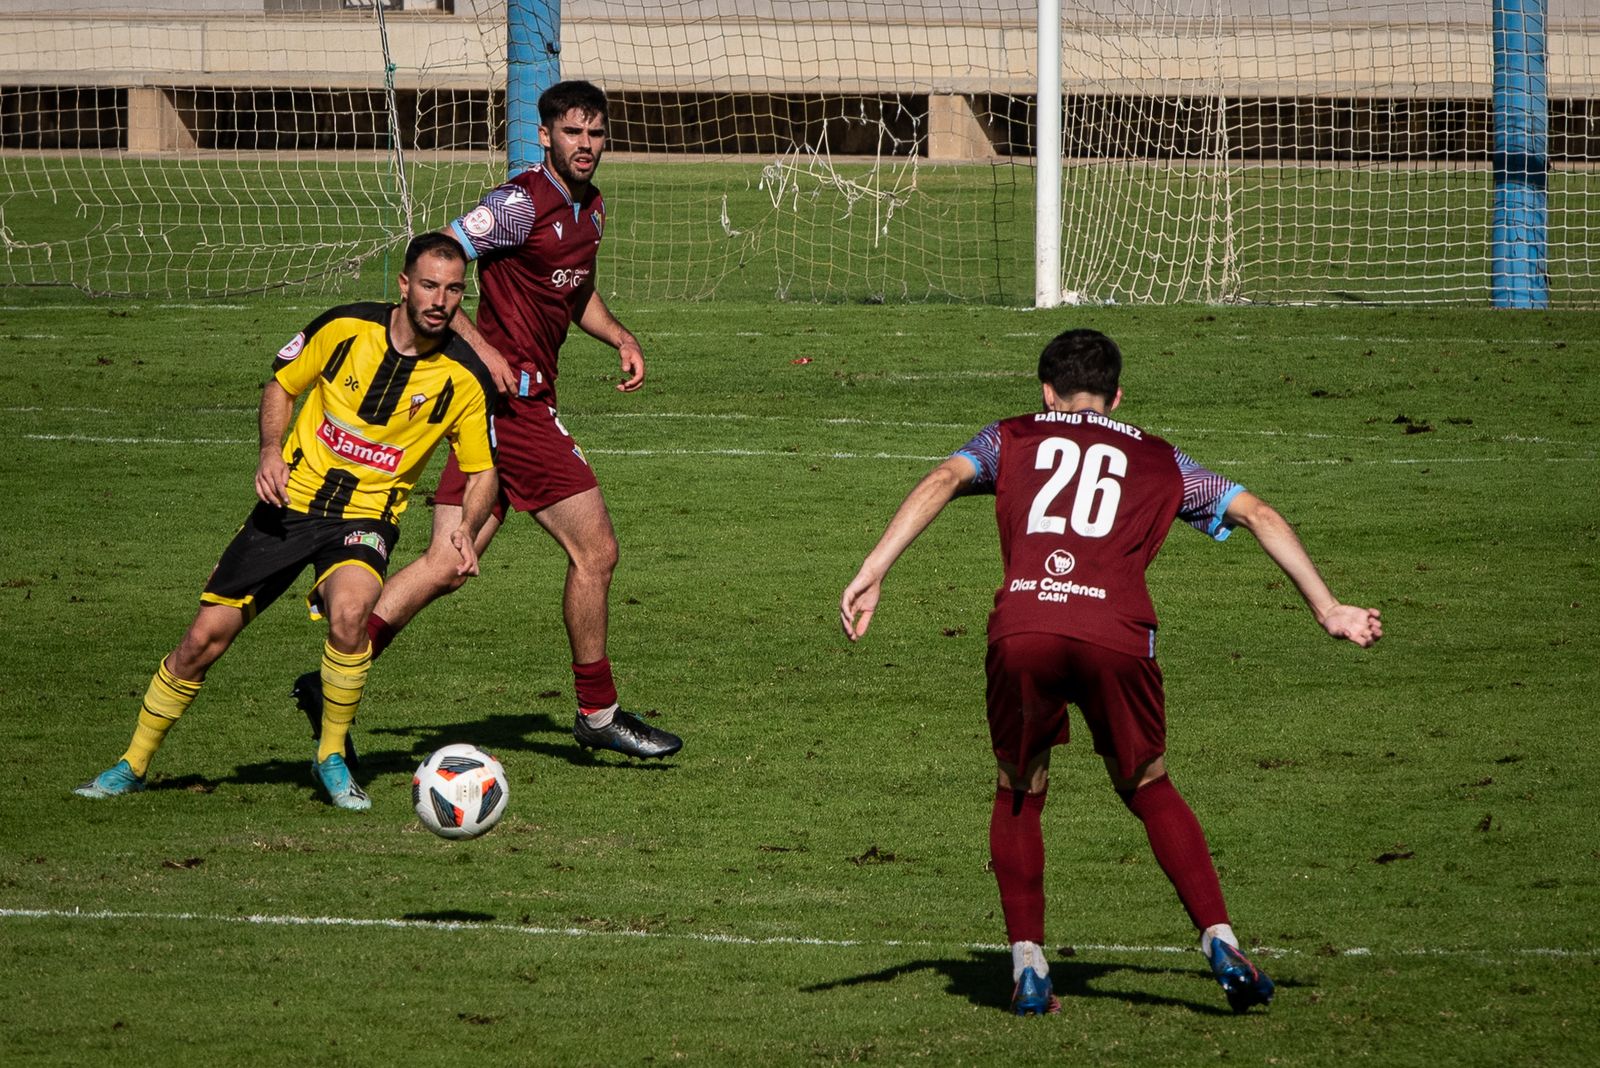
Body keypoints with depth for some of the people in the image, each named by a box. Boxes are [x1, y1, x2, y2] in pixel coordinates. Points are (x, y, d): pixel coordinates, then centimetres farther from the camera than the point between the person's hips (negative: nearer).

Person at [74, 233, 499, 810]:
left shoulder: (466, 379, -10)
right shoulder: (344, 328, -9)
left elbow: (481, 472, 1)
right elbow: (280, 384, 8)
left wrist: (466, 531, -19)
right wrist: (270, 451, -10)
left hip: (366, 518, -1)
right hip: (291, 501, 1)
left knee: (350, 610, -34)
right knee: (205, 637, -2)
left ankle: (332, 756, -11)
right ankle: (133, 765, 20)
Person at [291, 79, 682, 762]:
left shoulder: (590, 208, 16)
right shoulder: (522, 204, -13)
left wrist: (619, 337, 13)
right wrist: (482, 348, -22)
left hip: (501, 399, 9)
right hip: (515, 397, -9)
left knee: (448, 563, 2)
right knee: (594, 551, -2)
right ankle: (598, 714, 9)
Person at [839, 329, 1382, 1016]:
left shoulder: (1013, 438, 25)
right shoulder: (1158, 461, 28)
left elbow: (943, 480, 8)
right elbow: (1257, 514, 26)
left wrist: (873, 573, -1)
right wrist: (1327, 611, 29)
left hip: (1022, 627, -1)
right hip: (1116, 634, 1)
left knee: (1019, 792, 20)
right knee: (1149, 790, 21)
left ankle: (1027, 967, 10)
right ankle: (1219, 941, 7)